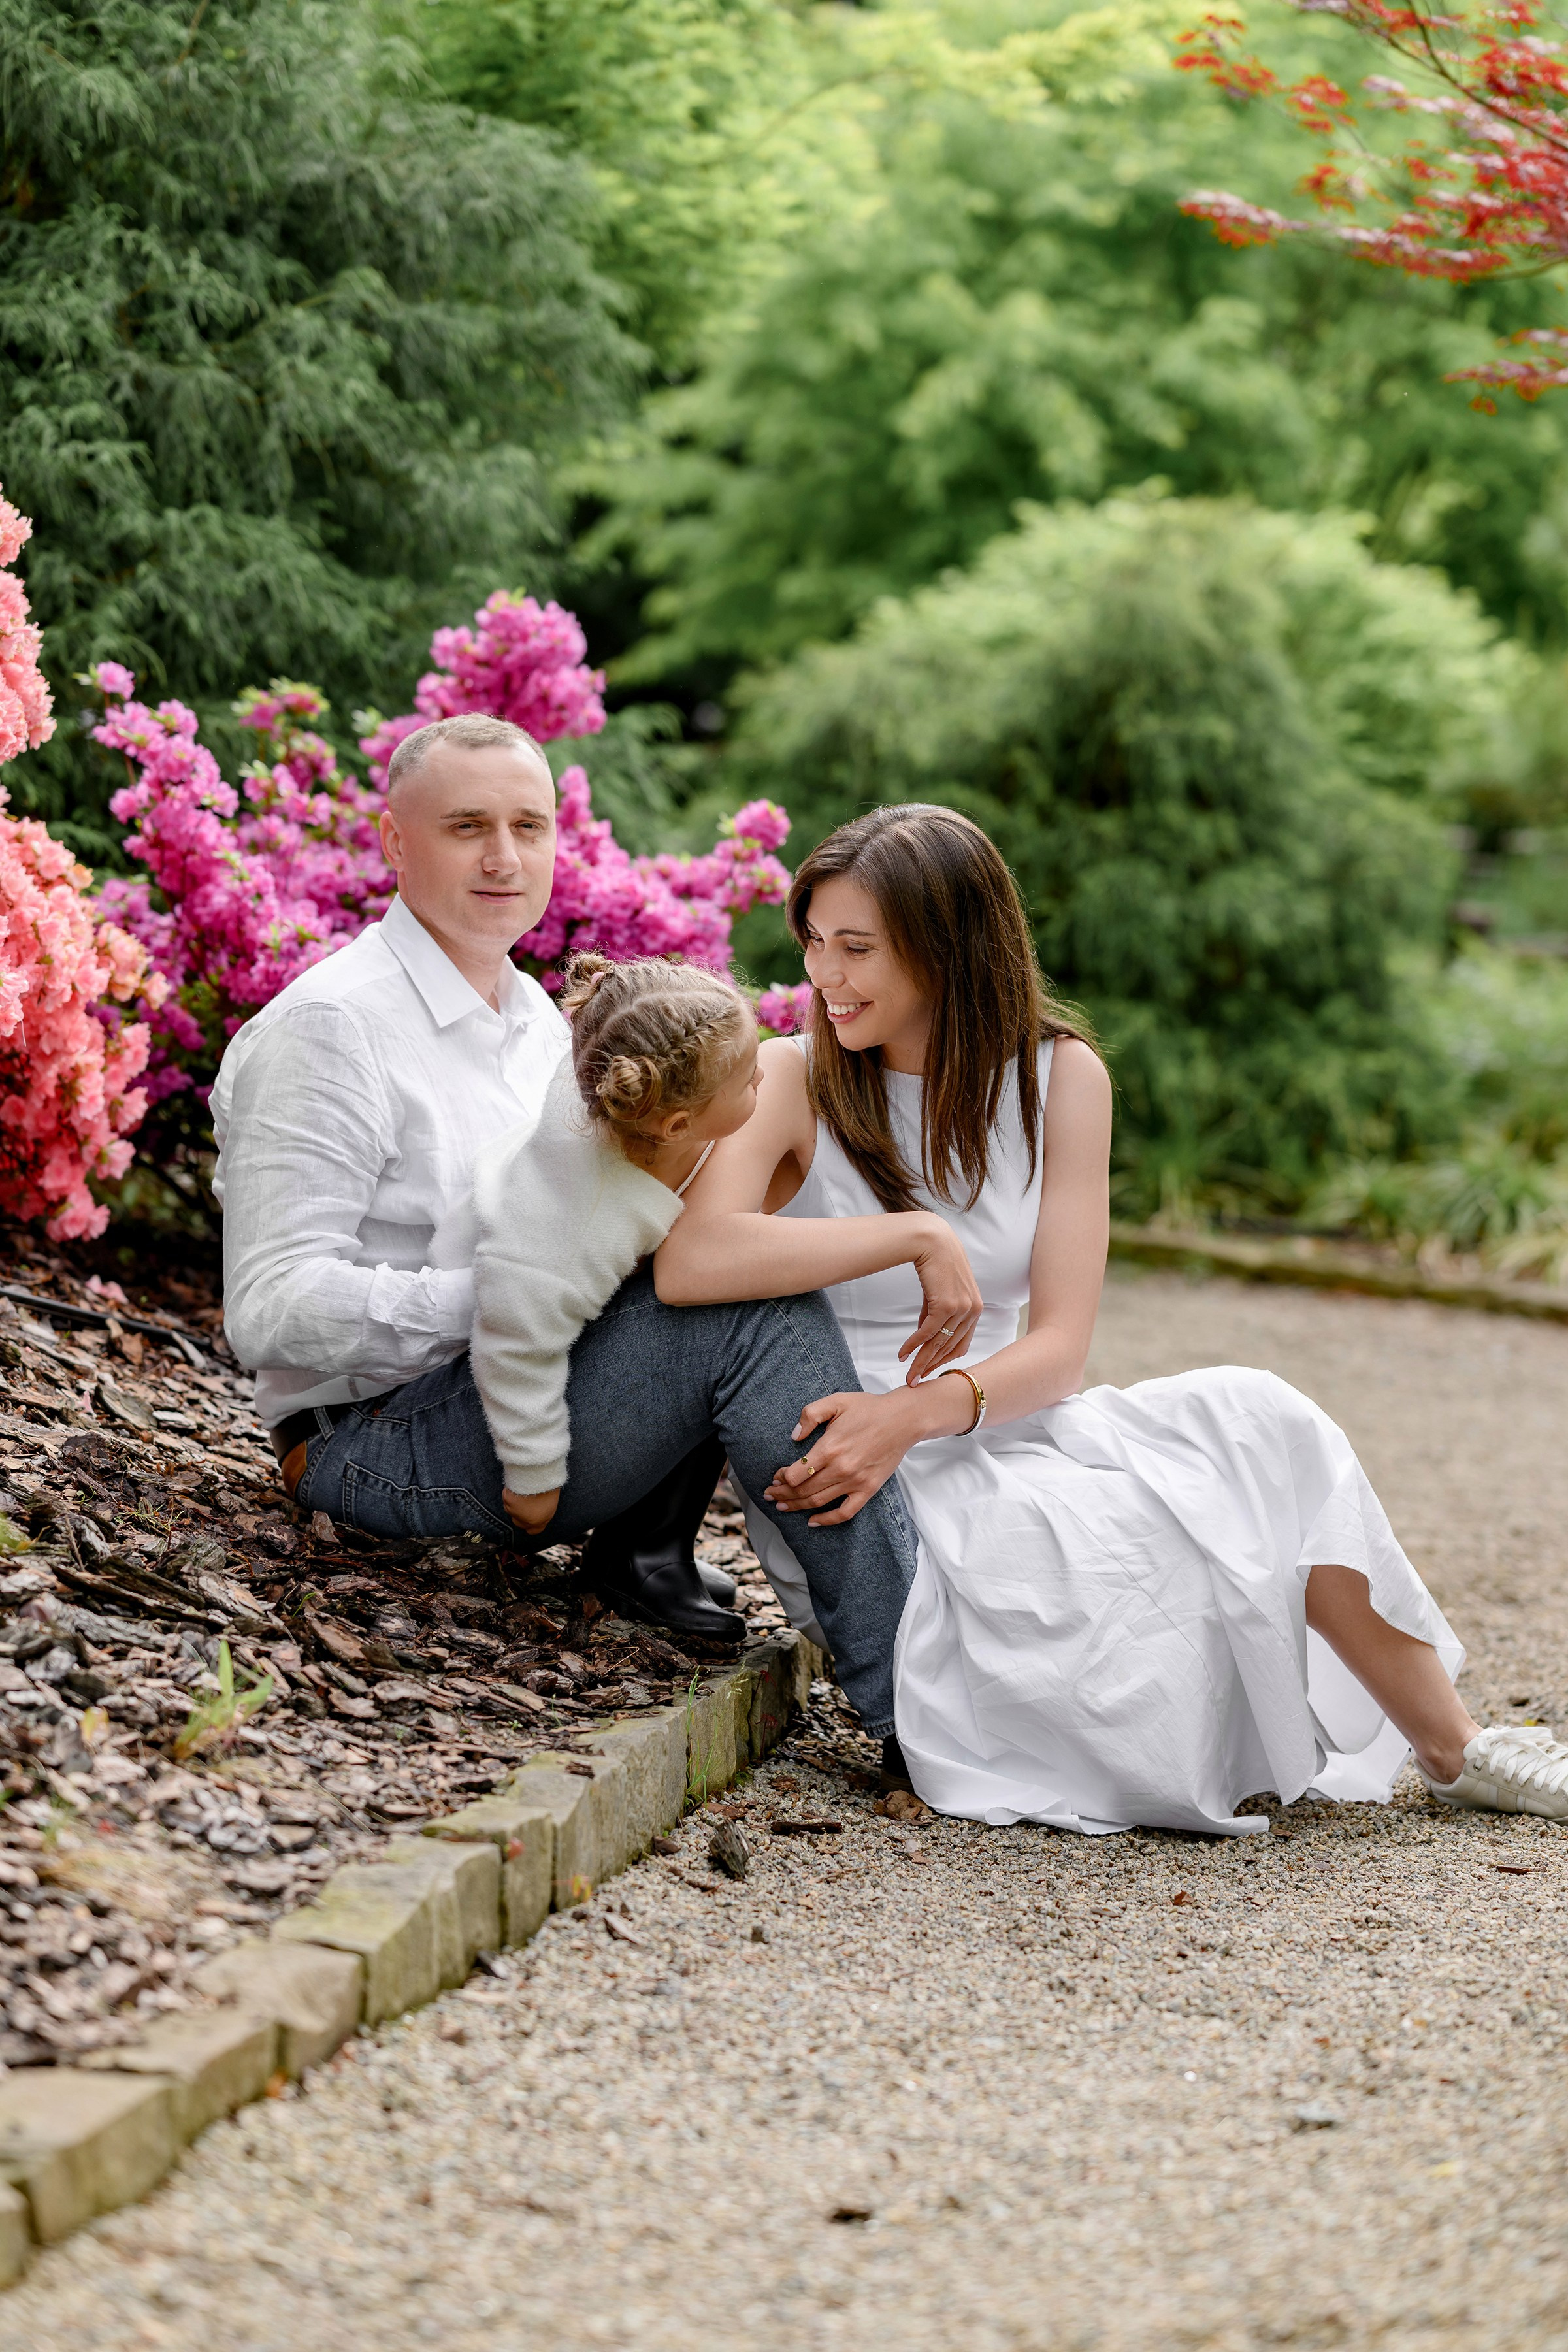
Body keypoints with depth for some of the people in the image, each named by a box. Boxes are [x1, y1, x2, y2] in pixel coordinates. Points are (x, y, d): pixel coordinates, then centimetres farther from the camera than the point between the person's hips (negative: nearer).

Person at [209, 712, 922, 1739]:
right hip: (386, 1439, -9)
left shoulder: (536, 1017, 15)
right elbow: (275, 1311, -20)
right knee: (753, 1310, -25)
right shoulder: (330, 1027, -13)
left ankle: (647, 1533, -4)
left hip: (521, 1391, 9)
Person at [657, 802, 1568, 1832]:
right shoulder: (791, 1081, -6)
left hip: (997, 1431, 4)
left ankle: (1453, 1741, -8)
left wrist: (920, 1409, -24)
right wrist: (911, 1239, -23)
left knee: (1252, 1419, -22)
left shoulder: (1060, 1078, 3)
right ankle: (1457, 1751, -4)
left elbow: (1059, 1348, -5)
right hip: (847, 1492, -4)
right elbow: (687, 1262, -27)